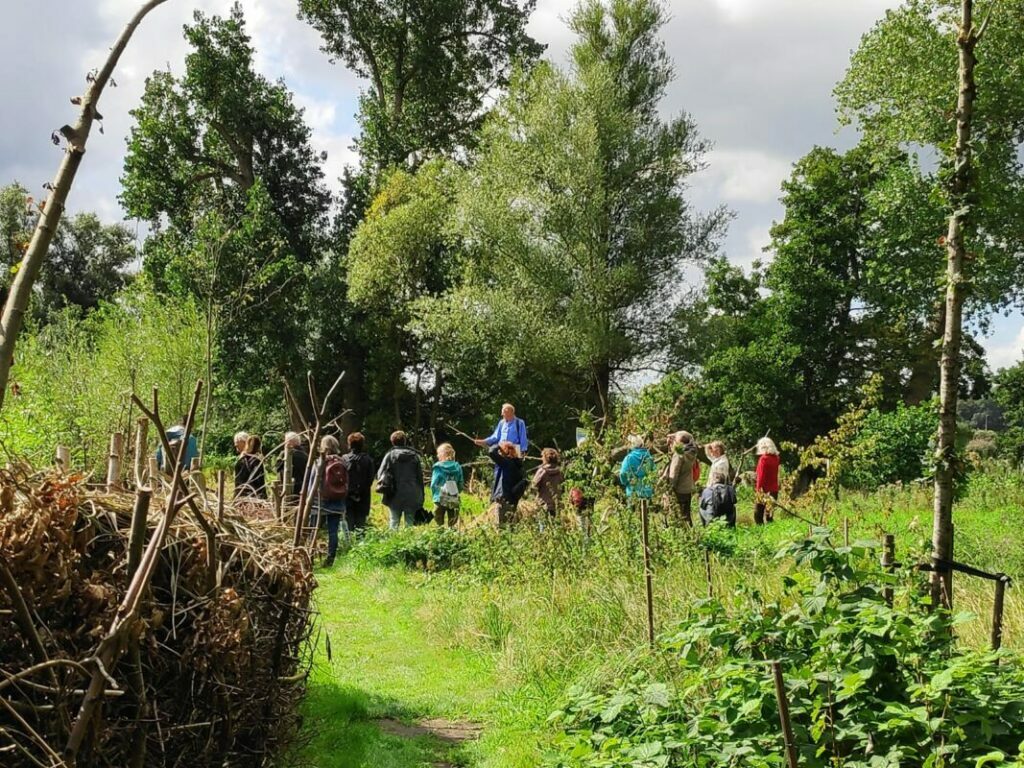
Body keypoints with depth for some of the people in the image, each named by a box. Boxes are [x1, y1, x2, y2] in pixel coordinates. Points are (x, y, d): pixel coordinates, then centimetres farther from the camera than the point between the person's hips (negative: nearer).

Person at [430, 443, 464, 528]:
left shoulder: (438, 468, -8)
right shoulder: (457, 467, 3)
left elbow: (433, 485, -6)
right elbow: (461, 484, 6)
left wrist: (435, 495, 8)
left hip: (440, 500, -3)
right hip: (454, 501, 3)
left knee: (439, 523, 4)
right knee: (452, 524, 10)